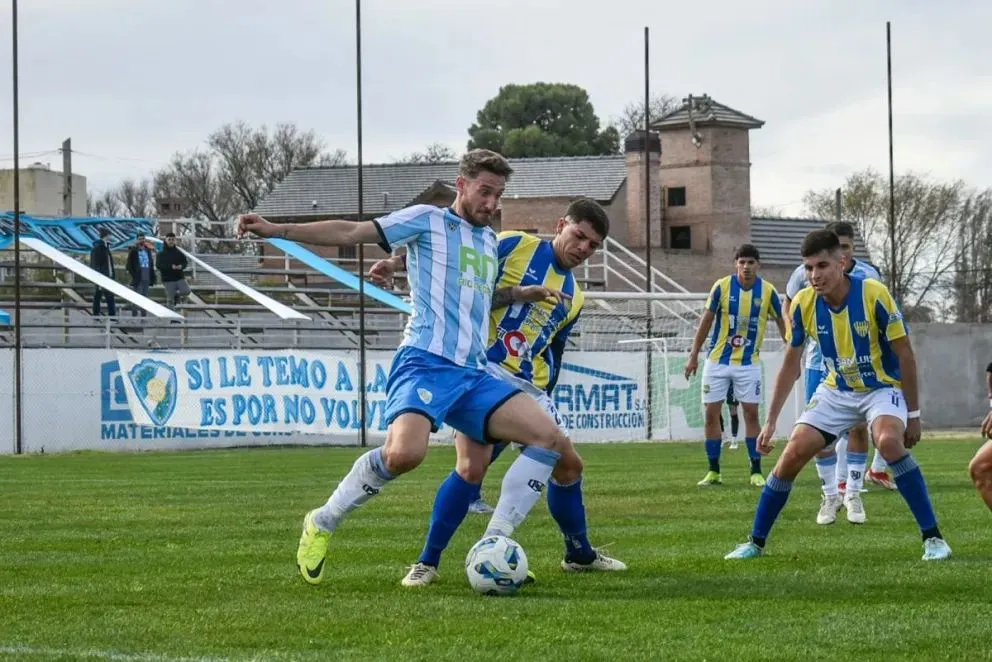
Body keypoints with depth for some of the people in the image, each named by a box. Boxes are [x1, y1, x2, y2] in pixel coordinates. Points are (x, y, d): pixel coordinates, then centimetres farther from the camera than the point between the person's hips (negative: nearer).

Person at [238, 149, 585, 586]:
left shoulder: (489, 240, 26)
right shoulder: (429, 221, 5)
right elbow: (352, 233, -1)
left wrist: (524, 294, 33)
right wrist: (276, 230, -9)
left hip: (473, 374, 7)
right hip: (426, 362, -7)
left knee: (549, 436, -9)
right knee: (405, 452, -32)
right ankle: (321, 524, -9)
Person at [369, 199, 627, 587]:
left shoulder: (574, 298, 17)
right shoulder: (515, 246, 0)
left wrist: (543, 401, 21)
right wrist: (397, 262, -15)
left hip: (529, 387, 7)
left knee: (569, 467, 10)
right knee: (472, 467, -22)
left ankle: (580, 555, 32)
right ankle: (427, 563, -11)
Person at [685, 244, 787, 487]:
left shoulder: (768, 291, -7)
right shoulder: (722, 287, -8)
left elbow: (781, 322, 5)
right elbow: (706, 321, 0)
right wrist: (694, 355, 1)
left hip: (749, 362, 0)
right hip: (718, 360, 0)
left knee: (751, 413, -3)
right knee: (711, 413, 0)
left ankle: (756, 471, 4)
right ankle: (713, 471, 9)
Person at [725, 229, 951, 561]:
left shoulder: (874, 294, -24)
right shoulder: (803, 303, -12)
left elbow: (905, 354, -14)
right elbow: (791, 364, 2)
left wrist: (913, 414, -11)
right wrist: (770, 421, 2)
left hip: (882, 387, -4)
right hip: (836, 391, 4)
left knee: (889, 440, -33)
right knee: (792, 455, -7)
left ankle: (933, 537, -26)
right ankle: (755, 542, 11)